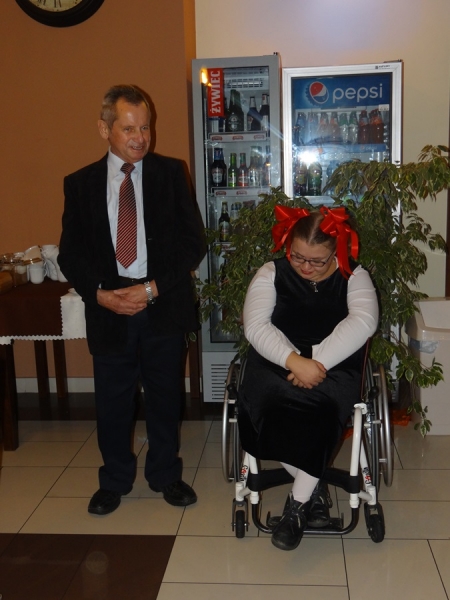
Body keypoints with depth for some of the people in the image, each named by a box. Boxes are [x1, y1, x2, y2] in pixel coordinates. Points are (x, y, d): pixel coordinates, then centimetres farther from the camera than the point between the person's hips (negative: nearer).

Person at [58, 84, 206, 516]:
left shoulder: (171, 173, 1)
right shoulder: (80, 184, 4)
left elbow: (192, 242, -3)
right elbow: (70, 253, 4)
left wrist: (154, 288, -13)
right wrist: (99, 293, -13)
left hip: (163, 306, 0)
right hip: (108, 308, 1)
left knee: (164, 397, 12)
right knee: (112, 400, 10)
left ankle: (165, 475, 33)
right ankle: (114, 480, 32)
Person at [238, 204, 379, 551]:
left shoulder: (354, 277, 6)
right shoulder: (271, 274, 6)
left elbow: (363, 321, -13)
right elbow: (256, 325, -8)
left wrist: (318, 362, -26)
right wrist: (295, 361, -25)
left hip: (333, 368, -1)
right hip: (276, 365, 1)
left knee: (320, 409, -34)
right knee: (270, 408, -31)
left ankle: (297, 505, -15)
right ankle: (313, 489, -7)